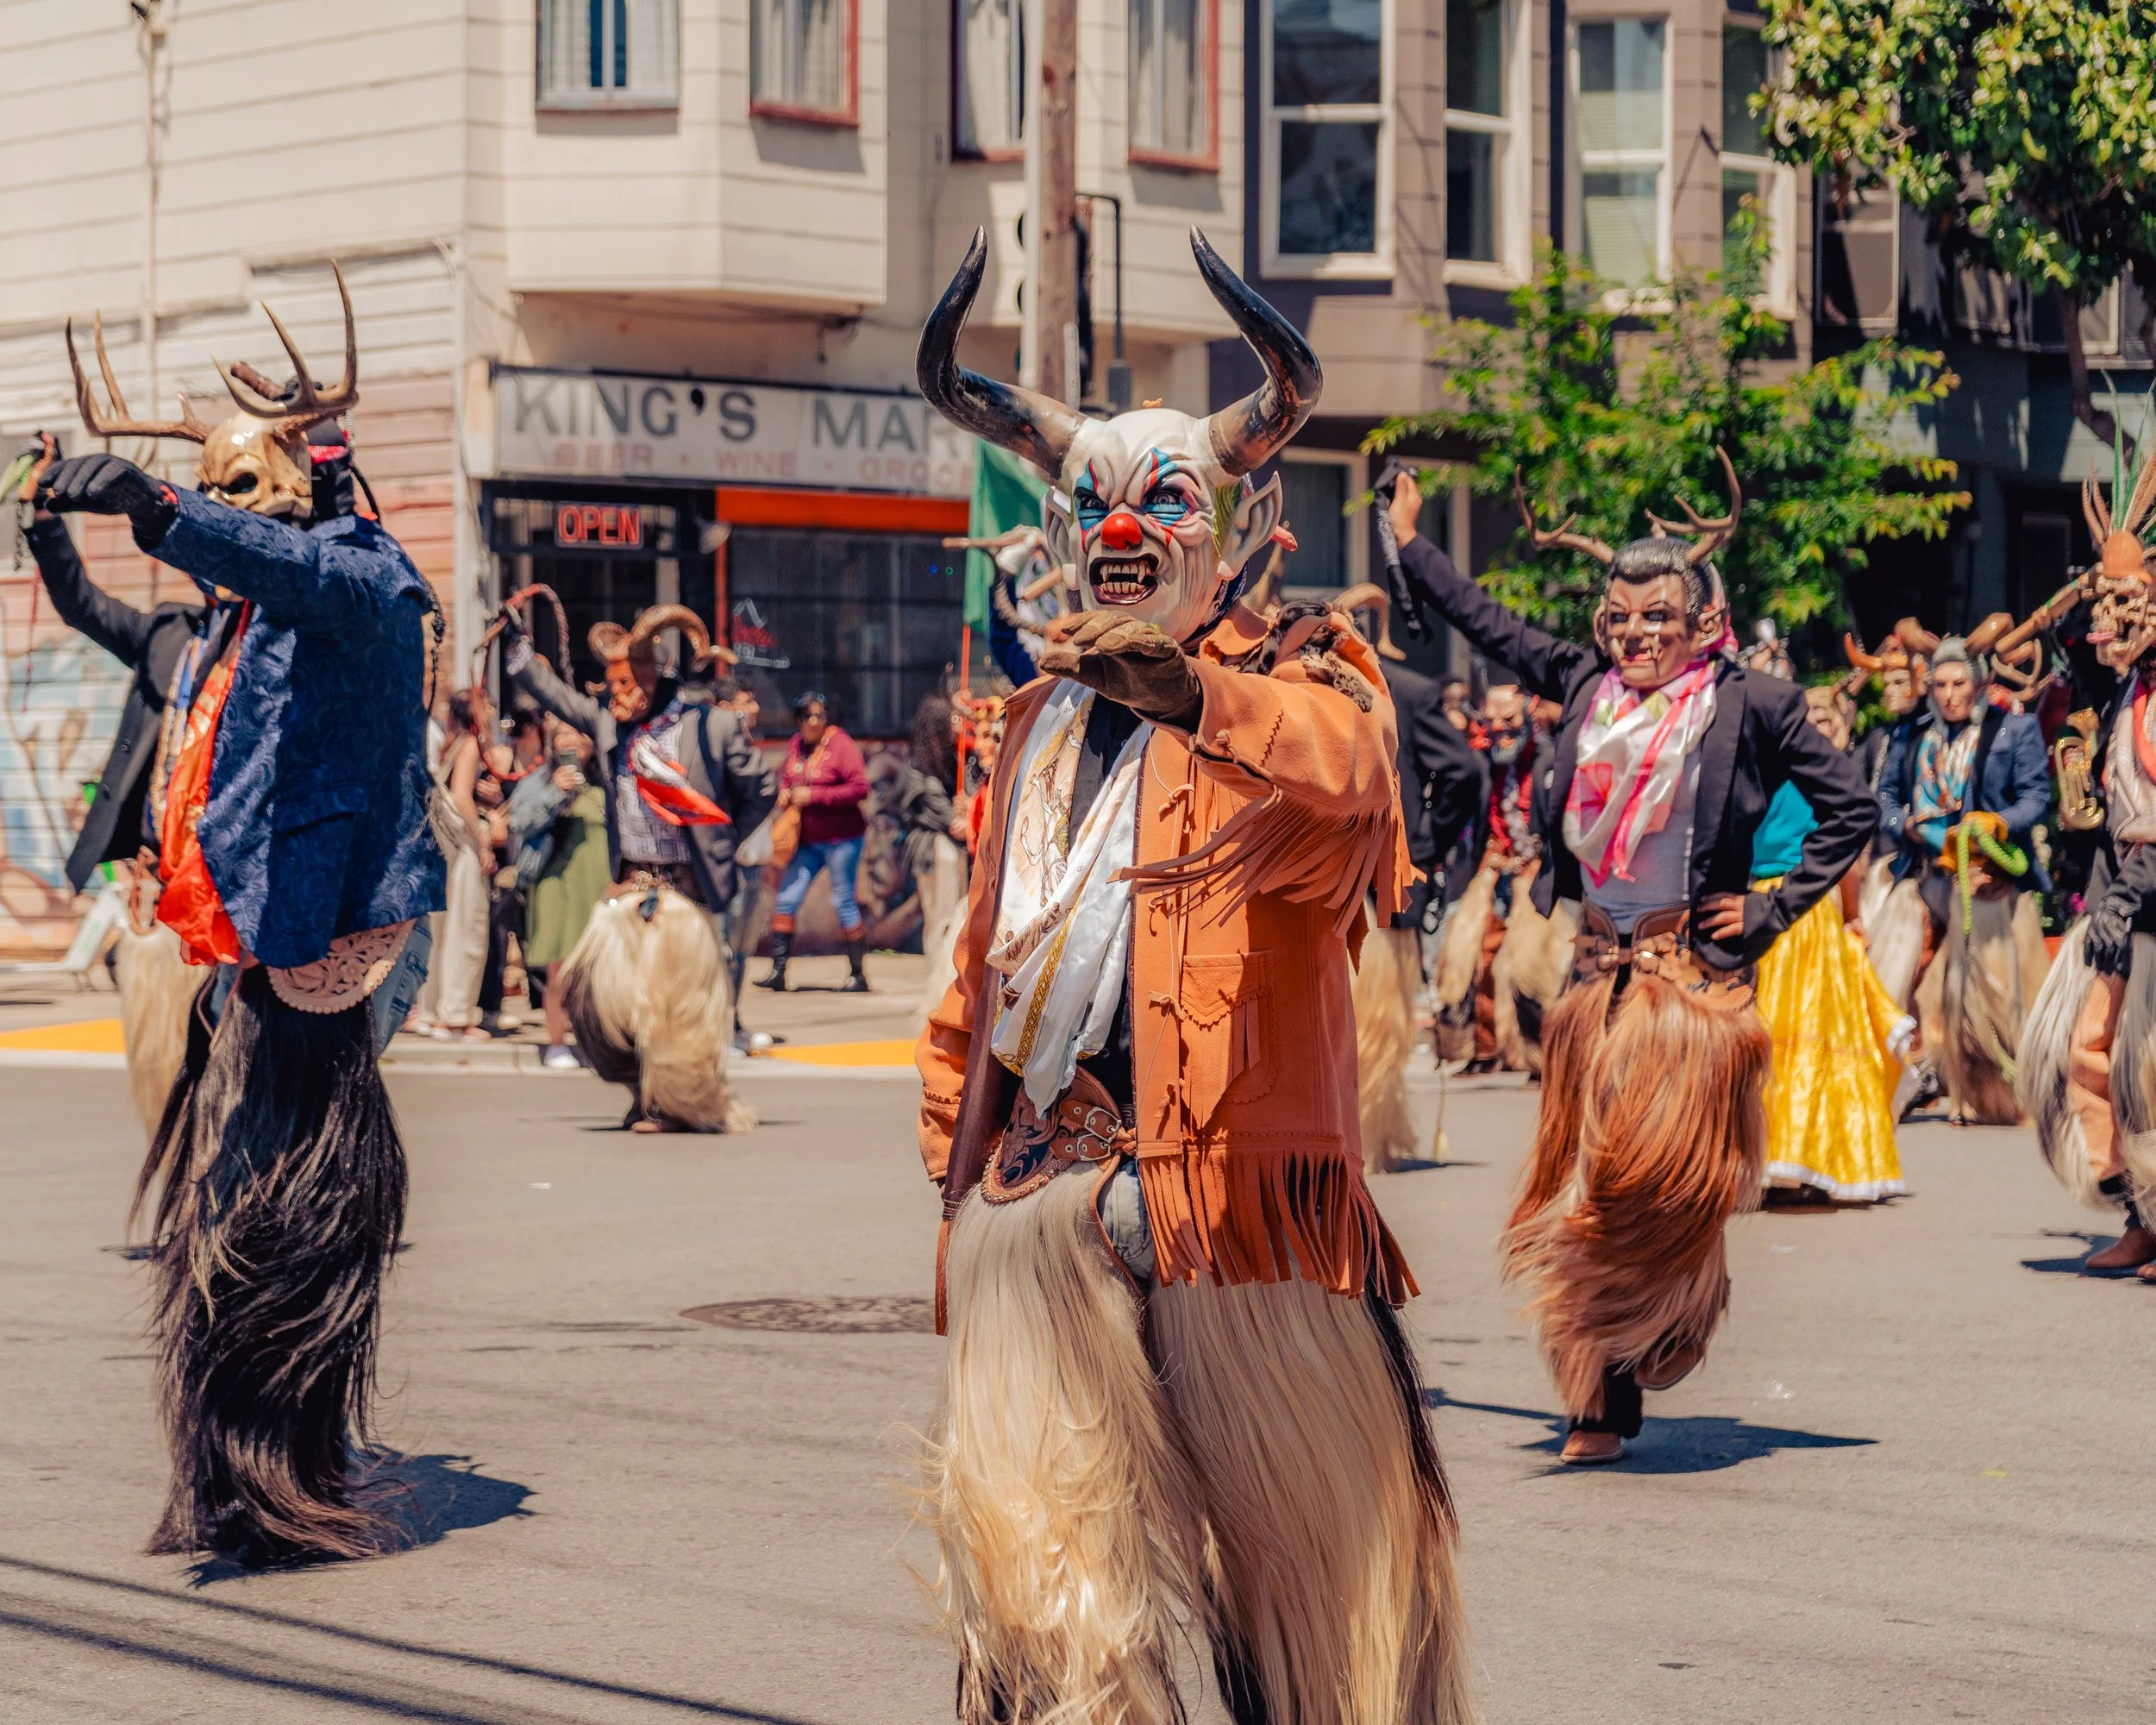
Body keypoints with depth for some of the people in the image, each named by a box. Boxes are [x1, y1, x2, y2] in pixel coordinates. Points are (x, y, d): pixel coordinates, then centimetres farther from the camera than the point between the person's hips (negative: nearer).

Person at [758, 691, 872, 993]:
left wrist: (814, 795, -20)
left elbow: (860, 787, -18)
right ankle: (778, 971, 5)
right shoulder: (796, 745, 6)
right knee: (787, 899, 1)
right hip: (807, 840, 6)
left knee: (843, 901, -2)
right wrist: (784, 792, 0)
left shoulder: (841, 745, -13)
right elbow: (786, 776, 25)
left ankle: (858, 975, 8)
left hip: (841, 839, -6)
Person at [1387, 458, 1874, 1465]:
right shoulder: (1586, 688, 9)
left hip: (1693, 976, -5)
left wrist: (1775, 908, -2)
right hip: (1598, 976, 5)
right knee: (1586, 1185, 5)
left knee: (1661, 1183, -12)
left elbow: (1851, 809, 1)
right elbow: (1488, 625, 22)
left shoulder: (1749, 708, -3)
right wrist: (1410, 544, 27)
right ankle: (1601, 1407, 11)